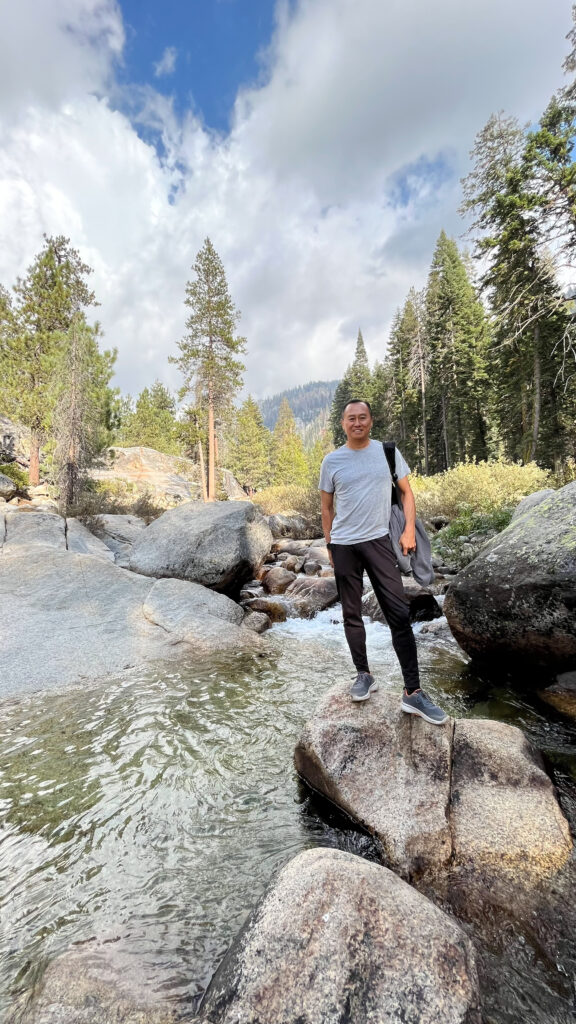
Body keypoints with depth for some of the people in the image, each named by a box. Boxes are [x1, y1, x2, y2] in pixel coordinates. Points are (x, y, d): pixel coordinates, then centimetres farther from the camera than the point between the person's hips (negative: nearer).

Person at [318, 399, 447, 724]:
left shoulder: (387, 451, 3)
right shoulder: (332, 460, 3)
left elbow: (406, 491, 9)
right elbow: (327, 506, 10)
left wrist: (409, 530, -3)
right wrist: (329, 545, 8)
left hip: (379, 541, -1)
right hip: (344, 546, 1)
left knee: (400, 614, -4)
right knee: (352, 615, 10)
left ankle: (413, 692, 5)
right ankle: (364, 675, 28)